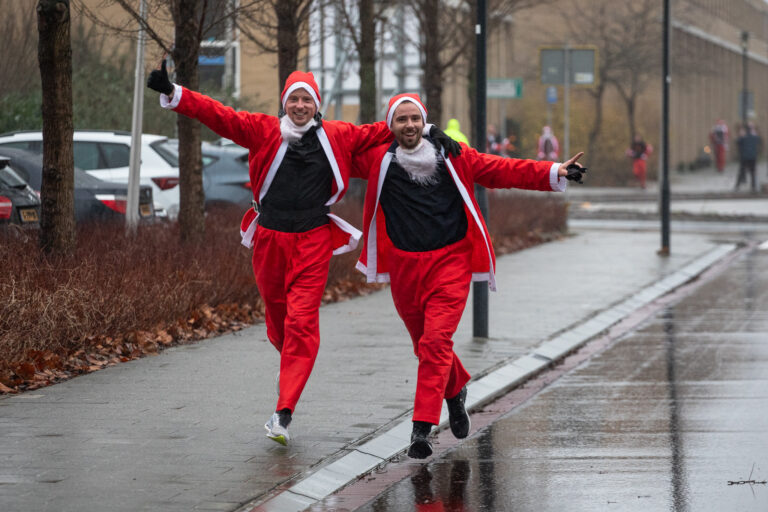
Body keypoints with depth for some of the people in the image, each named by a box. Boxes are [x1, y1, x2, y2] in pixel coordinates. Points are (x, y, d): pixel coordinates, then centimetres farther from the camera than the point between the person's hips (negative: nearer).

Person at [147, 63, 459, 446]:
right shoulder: (264, 131, 0)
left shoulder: (337, 137, 3)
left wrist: (428, 131, 2)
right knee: (276, 314, 13)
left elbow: (380, 132, 9)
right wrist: (172, 93, -15)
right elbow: (217, 115, -6)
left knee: (302, 322, -10)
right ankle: (291, 365, 48)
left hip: (313, 243, -1)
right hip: (270, 239, 1)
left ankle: (283, 413, -11)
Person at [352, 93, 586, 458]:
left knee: (436, 341, -16)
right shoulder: (379, 160, 3)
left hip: (450, 262, -2)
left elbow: (503, 170, 4)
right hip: (404, 267, 2)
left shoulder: (453, 157, 2)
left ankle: (422, 428, -17)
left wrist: (553, 173, -3)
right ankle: (455, 391, 44)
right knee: (424, 344, 13)